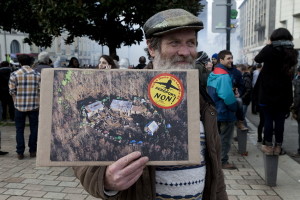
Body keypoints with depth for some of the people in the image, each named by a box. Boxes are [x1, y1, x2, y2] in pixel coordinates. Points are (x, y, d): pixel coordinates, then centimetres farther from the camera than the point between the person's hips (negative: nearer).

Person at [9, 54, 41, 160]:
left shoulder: (14, 74, -5)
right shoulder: (37, 75, -1)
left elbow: (12, 91, -4)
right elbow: (41, 90, -2)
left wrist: (16, 102, 11)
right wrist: (38, 103, 10)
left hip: (19, 106, -1)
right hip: (34, 105, 1)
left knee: (19, 129, 10)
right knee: (34, 128, 12)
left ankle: (20, 152, 12)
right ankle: (32, 151, 17)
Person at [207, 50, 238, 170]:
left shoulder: (212, 75, 8)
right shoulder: (224, 76, -23)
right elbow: (228, 97, -28)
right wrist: (235, 108, -11)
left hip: (214, 112, 9)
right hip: (225, 113, -9)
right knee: (225, 139, 4)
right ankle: (223, 162, 14)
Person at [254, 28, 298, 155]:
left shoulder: (270, 49, -12)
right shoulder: (292, 53, 2)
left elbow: (257, 59, 6)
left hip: (268, 93, -3)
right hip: (284, 94, 3)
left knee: (268, 119, 6)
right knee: (280, 121, 9)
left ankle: (268, 146, 13)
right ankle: (278, 146, 18)